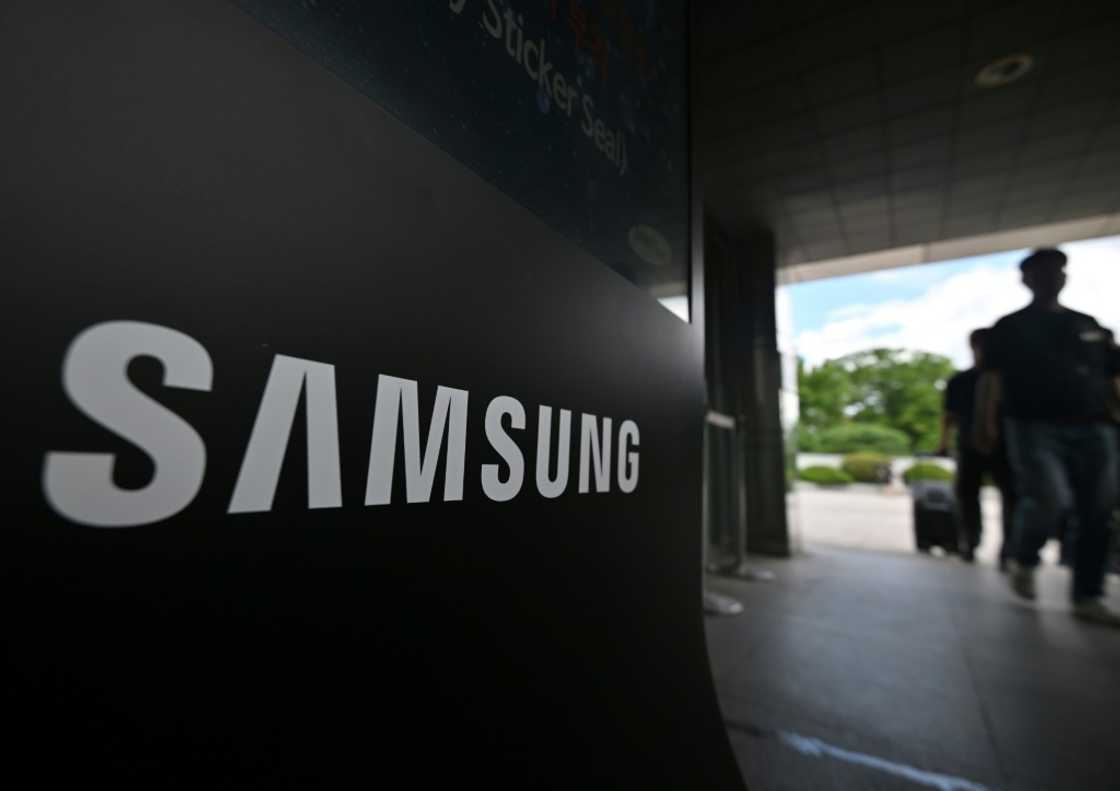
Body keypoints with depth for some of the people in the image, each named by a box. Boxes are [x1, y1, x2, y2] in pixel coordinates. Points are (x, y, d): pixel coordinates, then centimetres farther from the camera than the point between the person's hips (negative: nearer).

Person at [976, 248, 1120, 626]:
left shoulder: (1089, 324, 20)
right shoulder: (1010, 327, 6)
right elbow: (992, 376, -6)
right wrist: (986, 421, -19)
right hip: (1035, 428, -5)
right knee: (1049, 501, -18)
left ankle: (1088, 597, 13)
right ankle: (1023, 562, 9)